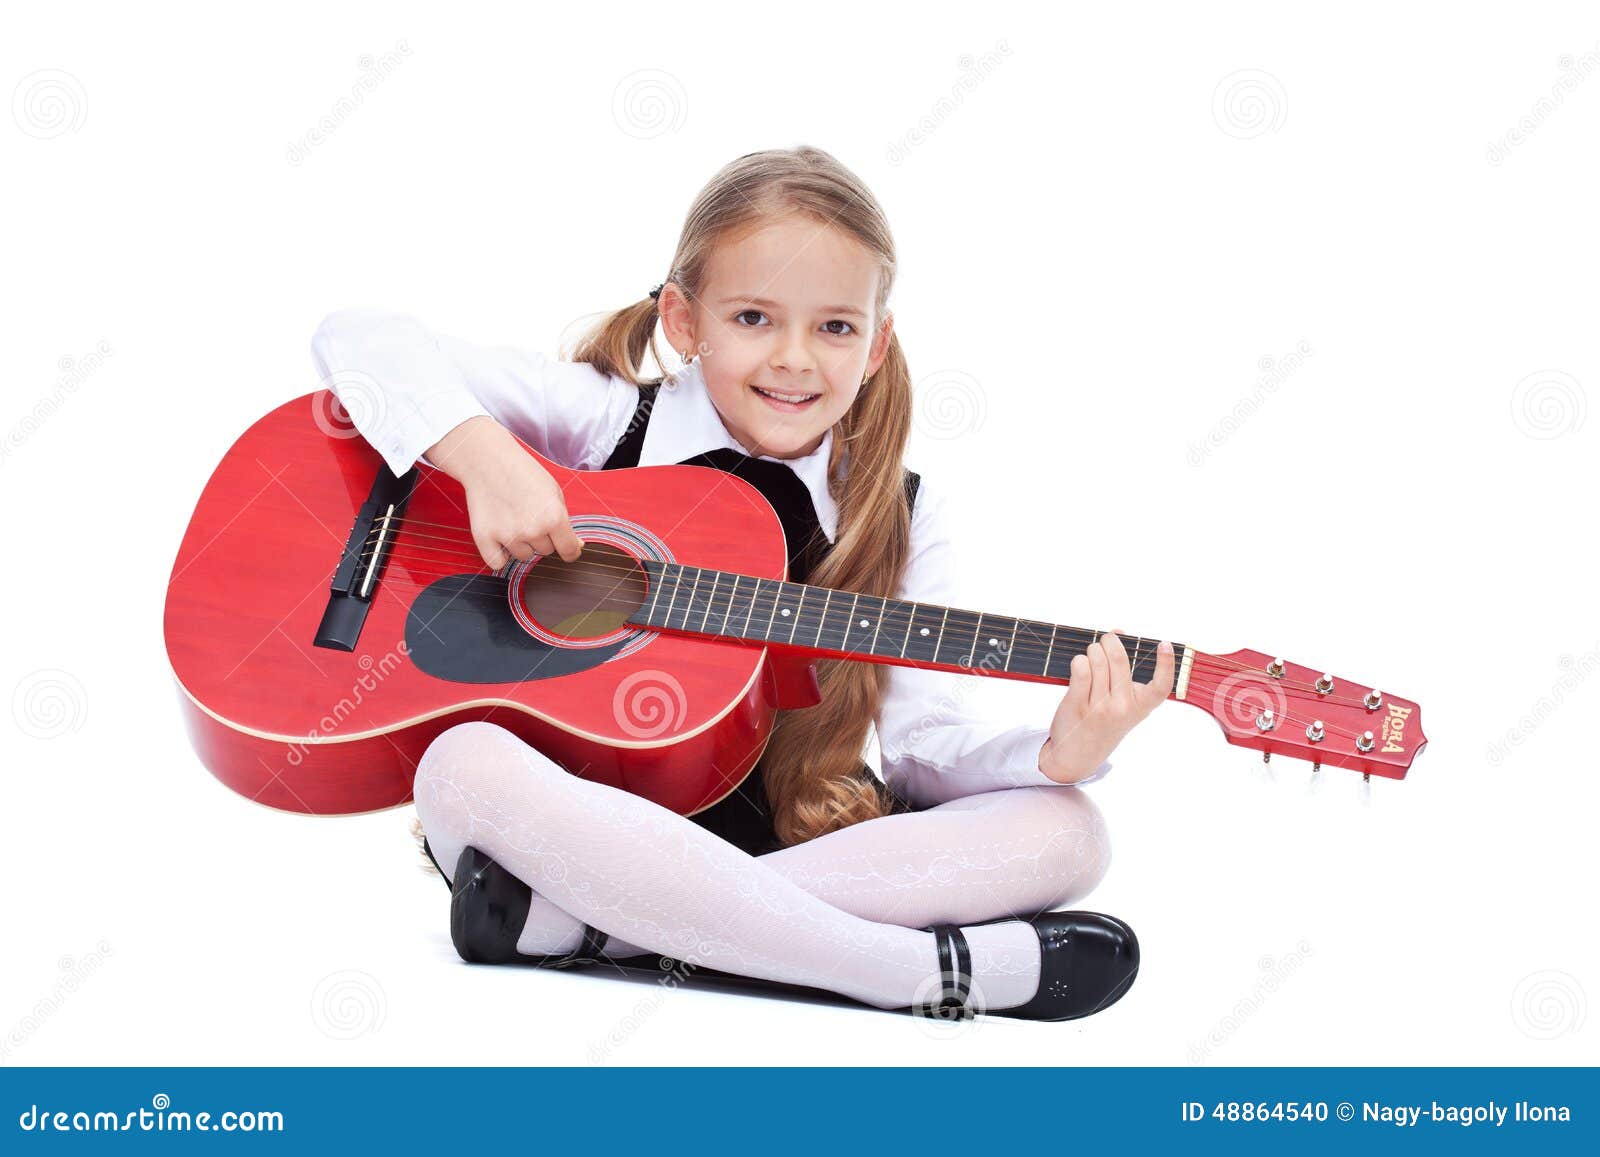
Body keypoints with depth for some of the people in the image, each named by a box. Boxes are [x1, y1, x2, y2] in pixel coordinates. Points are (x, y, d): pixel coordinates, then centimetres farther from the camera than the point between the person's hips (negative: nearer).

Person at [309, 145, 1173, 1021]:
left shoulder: (901, 521, 3)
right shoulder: (606, 421, -2)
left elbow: (922, 744, -2)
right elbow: (360, 340, -5)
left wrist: (1057, 754, -21)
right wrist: (484, 454, -23)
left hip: (800, 841, 2)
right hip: (584, 813, -1)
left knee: (1067, 834, -18)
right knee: (467, 765, -34)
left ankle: (578, 922, -30)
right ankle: (930, 971, -32)